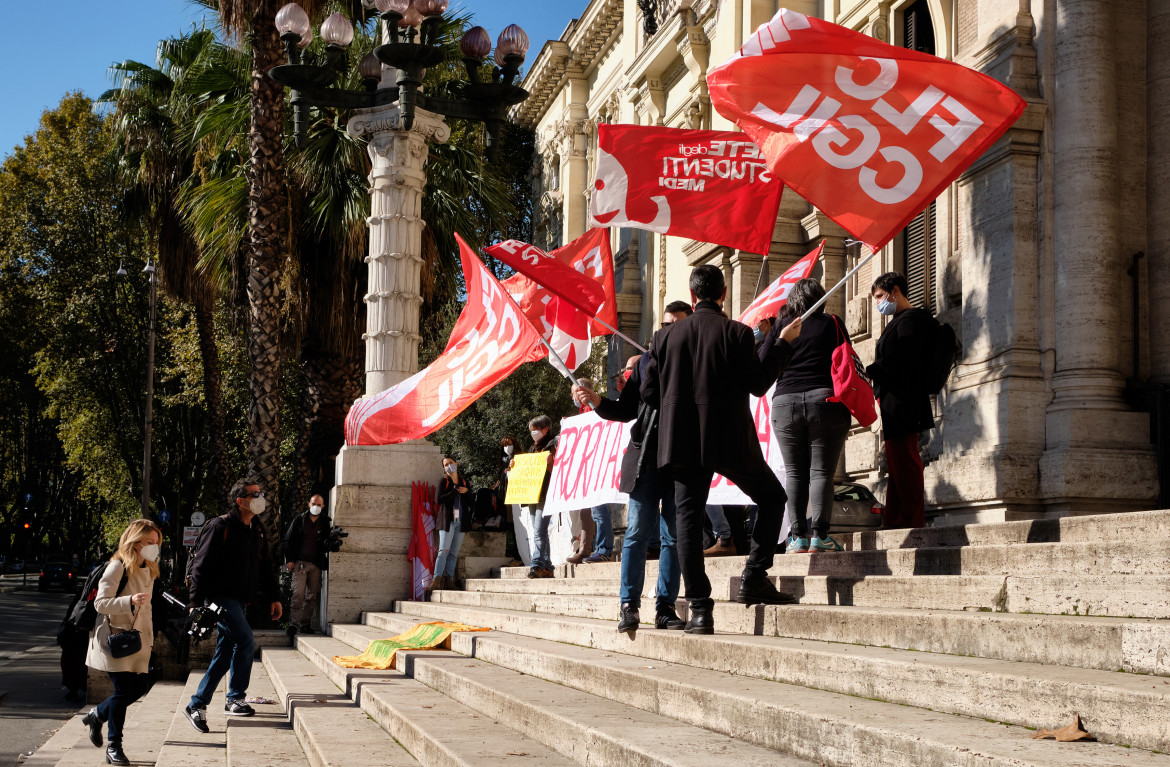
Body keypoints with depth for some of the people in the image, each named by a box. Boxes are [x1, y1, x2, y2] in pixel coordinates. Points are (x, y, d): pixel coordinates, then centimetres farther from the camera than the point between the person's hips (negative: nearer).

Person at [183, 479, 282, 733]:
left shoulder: (257, 531, 13)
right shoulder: (220, 527, -11)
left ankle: (197, 704, 15)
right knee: (246, 641, -17)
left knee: (224, 654, 8)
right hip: (220, 596, -8)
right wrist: (196, 603, -17)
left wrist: (273, 597, 16)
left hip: (239, 601, 8)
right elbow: (201, 566, -12)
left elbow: (266, 567, 22)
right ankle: (235, 699, -3)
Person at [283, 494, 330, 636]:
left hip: (316, 564, 2)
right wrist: (289, 560, -1)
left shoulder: (325, 523, 8)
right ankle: (293, 623, -10)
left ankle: (306, 624, 12)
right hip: (299, 563, -2)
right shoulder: (299, 520, 5)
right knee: (298, 593, -12)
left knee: (311, 596, 5)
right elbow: (288, 540, 6)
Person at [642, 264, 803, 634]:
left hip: (684, 442, 3)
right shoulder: (737, 333, -6)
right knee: (772, 497, 16)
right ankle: (753, 579, 4)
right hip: (730, 440, -3)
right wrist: (784, 343, 4)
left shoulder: (666, 335, 4)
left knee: (688, 520, 5)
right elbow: (757, 385, -5)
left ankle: (700, 610, -1)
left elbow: (649, 392, 5)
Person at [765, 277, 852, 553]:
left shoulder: (781, 326, 7)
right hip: (825, 402, -1)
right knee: (822, 472, -1)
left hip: (784, 403, 2)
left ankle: (797, 536, 1)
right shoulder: (832, 324, 5)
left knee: (795, 474, 6)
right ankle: (820, 535, -9)